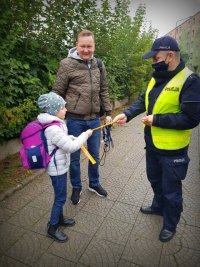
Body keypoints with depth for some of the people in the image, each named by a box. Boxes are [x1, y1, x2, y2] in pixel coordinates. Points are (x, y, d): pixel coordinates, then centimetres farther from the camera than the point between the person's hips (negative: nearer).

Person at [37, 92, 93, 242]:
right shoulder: (53, 129, -29)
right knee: (60, 198, 6)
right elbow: (71, 147, -27)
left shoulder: (55, 124, 2)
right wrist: (85, 135, -15)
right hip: (58, 168, -10)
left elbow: (64, 139, 18)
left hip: (59, 166, 10)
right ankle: (52, 228, 24)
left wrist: (75, 140, 1)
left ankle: (59, 218, 43)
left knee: (60, 196, 23)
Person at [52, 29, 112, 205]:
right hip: (74, 120, -4)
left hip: (94, 119, 4)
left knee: (95, 155, 16)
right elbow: (57, 93, -4)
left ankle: (94, 183, 39)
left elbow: (104, 91, 12)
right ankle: (76, 187, 33)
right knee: (74, 156, 11)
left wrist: (108, 113, 8)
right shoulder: (67, 64, -8)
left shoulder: (99, 65, 6)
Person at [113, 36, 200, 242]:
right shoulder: (157, 78, 5)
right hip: (152, 144, 8)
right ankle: (158, 206, 53)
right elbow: (143, 100, 8)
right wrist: (127, 114, -8)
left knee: (171, 189, 11)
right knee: (155, 179, 26)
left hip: (172, 149, -7)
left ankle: (170, 224, 36)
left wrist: (157, 120, -23)